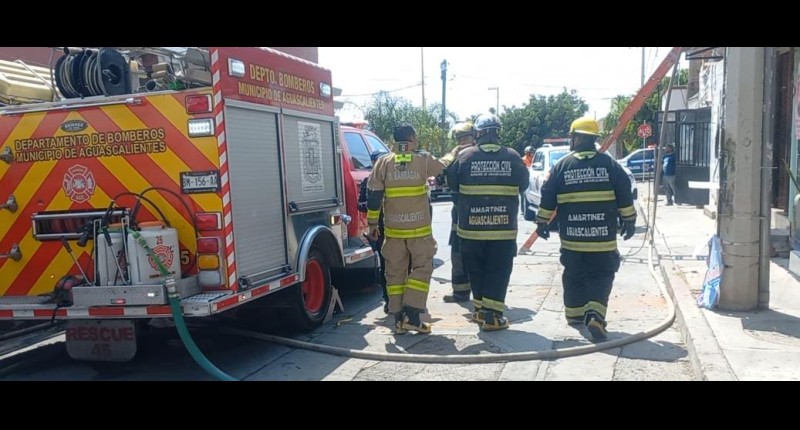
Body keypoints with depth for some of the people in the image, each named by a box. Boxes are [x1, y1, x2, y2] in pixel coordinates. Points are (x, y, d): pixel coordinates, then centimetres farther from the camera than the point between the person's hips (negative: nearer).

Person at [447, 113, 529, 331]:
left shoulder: (465, 156, -6)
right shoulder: (512, 157, -5)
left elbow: (452, 183, 3)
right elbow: (523, 184, 7)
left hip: (471, 227, 1)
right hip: (503, 228, -1)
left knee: (476, 270, 15)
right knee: (498, 271, 6)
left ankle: (480, 309, 24)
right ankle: (492, 315, 2)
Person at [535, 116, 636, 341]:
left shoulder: (562, 165, 0)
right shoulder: (609, 164, 0)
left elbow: (548, 197, 1)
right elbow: (625, 195, 0)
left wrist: (542, 222, 11)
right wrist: (629, 220, 11)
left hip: (571, 237, 1)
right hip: (603, 237, -1)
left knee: (574, 276, 16)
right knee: (600, 277, 4)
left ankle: (574, 314, 26)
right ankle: (595, 315, -13)